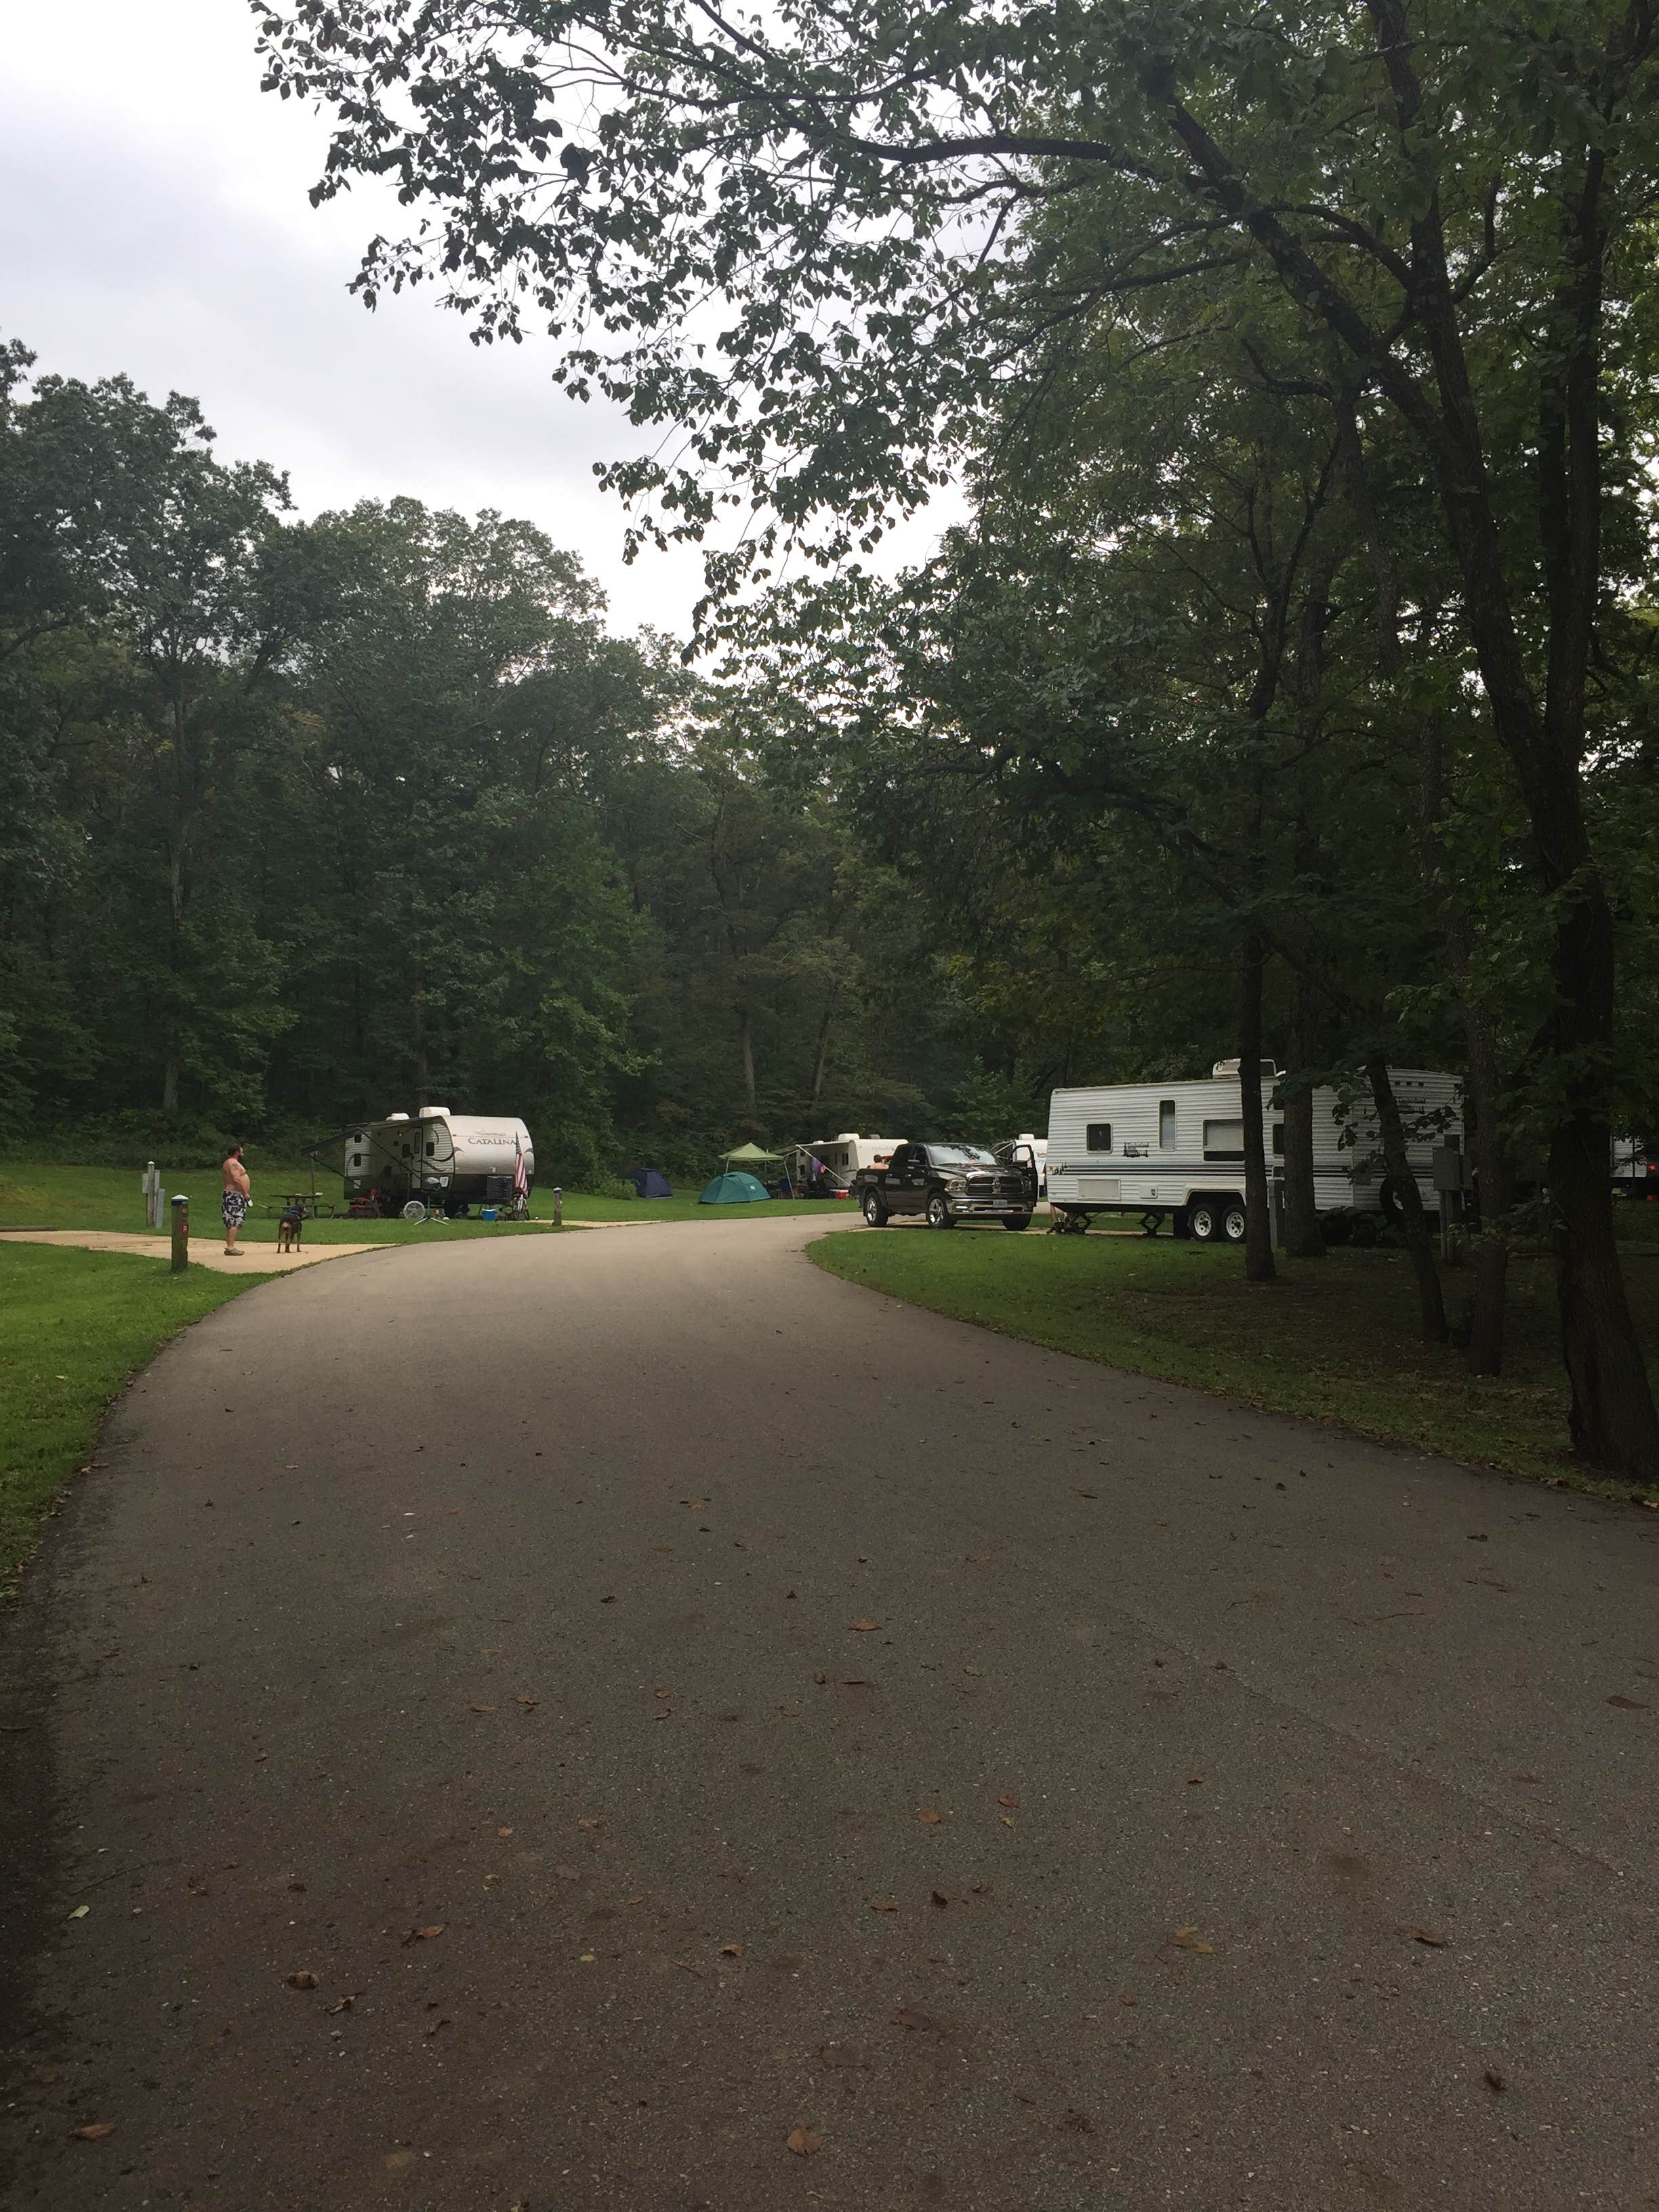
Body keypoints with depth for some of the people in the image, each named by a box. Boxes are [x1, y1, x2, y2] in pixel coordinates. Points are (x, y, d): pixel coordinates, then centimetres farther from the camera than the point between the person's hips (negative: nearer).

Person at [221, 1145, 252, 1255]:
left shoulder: (229, 1162, 19)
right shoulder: (233, 1163, -14)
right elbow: (237, 1179, -25)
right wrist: (245, 1193, -21)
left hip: (231, 1196, 11)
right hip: (234, 1196, -11)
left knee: (231, 1223, 12)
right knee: (234, 1222, -12)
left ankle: (229, 1247, 15)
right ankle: (230, 1247, -15)